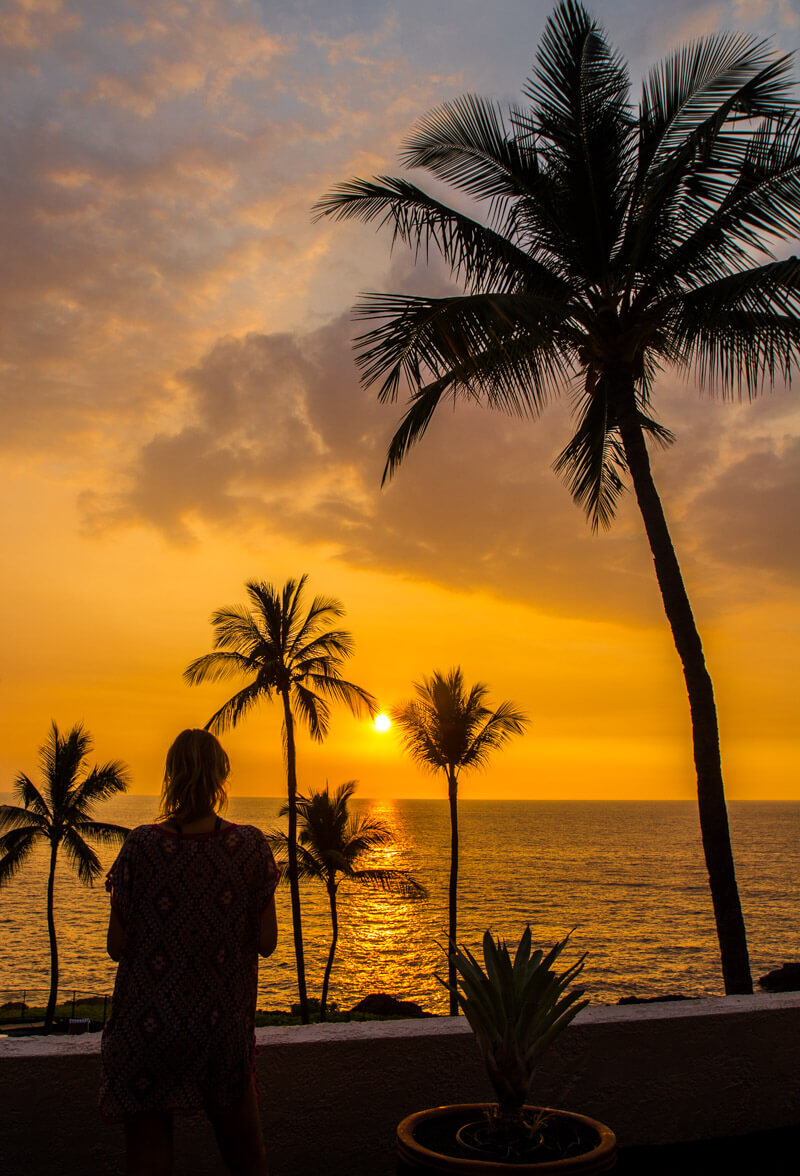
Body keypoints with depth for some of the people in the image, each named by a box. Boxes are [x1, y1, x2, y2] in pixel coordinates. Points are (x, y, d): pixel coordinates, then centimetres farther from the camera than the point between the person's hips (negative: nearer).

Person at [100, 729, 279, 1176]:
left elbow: (117, 946, -6)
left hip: (149, 1023, -1)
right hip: (226, 1019, 1)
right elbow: (267, 942, -4)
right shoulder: (250, 845, -9)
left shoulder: (142, 845, -12)